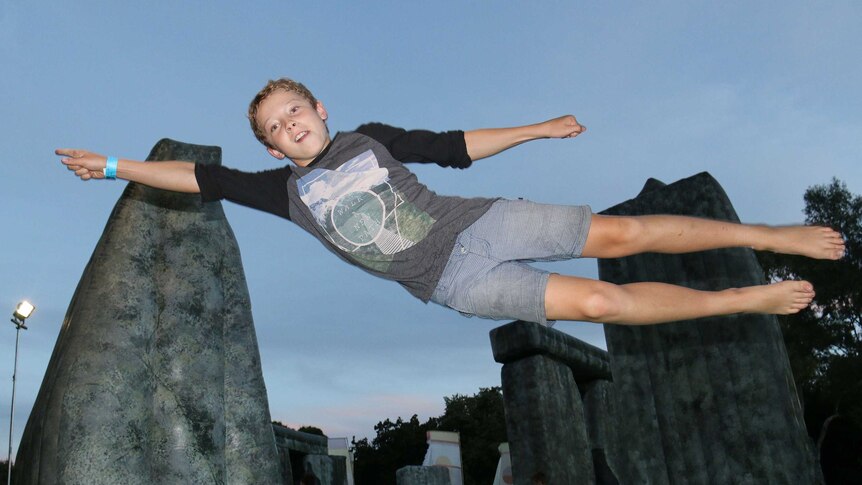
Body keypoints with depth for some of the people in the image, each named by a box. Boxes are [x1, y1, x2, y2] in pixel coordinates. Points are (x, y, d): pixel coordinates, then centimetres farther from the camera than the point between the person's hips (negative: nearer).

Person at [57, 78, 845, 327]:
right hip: (454, 283, -2)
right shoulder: (286, 190, 6)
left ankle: (773, 236, 7)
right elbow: (204, 178, 4)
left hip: (479, 223, 2)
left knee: (621, 233, -6)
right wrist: (118, 165, 4)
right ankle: (749, 300, 0)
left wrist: (538, 128, 16)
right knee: (601, 302, -12)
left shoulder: (368, 137, 9)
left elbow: (454, 147, 14)